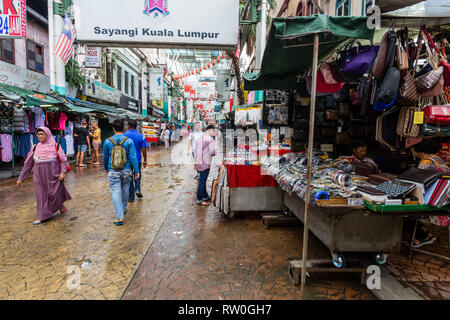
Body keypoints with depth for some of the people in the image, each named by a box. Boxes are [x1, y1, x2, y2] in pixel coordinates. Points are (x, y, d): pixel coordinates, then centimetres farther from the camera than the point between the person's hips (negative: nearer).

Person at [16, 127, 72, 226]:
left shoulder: (55, 146, 0)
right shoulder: (35, 147, 9)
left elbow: (63, 160, -4)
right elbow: (28, 163, 12)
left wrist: (63, 172, -18)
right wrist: (21, 178, 11)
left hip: (53, 175, -3)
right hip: (39, 176, 3)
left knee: (54, 194, -2)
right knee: (41, 195, 5)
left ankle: (60, 205, 29)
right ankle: (42, 216, 15)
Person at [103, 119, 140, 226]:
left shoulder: (107, 141, -4)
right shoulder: (129, 141, -8)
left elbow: (105, 157, 7)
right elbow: (133, 157, -9)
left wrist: (106, 168, 24)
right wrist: (137, 171, -4)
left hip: (113, 171, -1)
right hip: (126, 170, 1)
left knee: (115, 193, 1)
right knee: (125, 190, 21)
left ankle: (120, 217, -4)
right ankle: (124, 208, 41)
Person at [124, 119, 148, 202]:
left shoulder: (124, 135, -6)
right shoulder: (141, 136, -5)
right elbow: (144, 149, -5)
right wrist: (145, 160, 4)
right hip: (137, 160, 1)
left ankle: (131, 197, 15)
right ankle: (137, 189, 6)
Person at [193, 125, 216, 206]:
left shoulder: (199, 137, 16)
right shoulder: (209, 138, -12)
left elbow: (196, 151, 19)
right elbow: (213, 152, -15)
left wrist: (195, 162, 22)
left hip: (198, 162, 9)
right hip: (205, 163, -9)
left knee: (202, 180, 17)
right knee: (202, 181, -2)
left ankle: (205, 196, 28)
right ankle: (199, 199, 5)